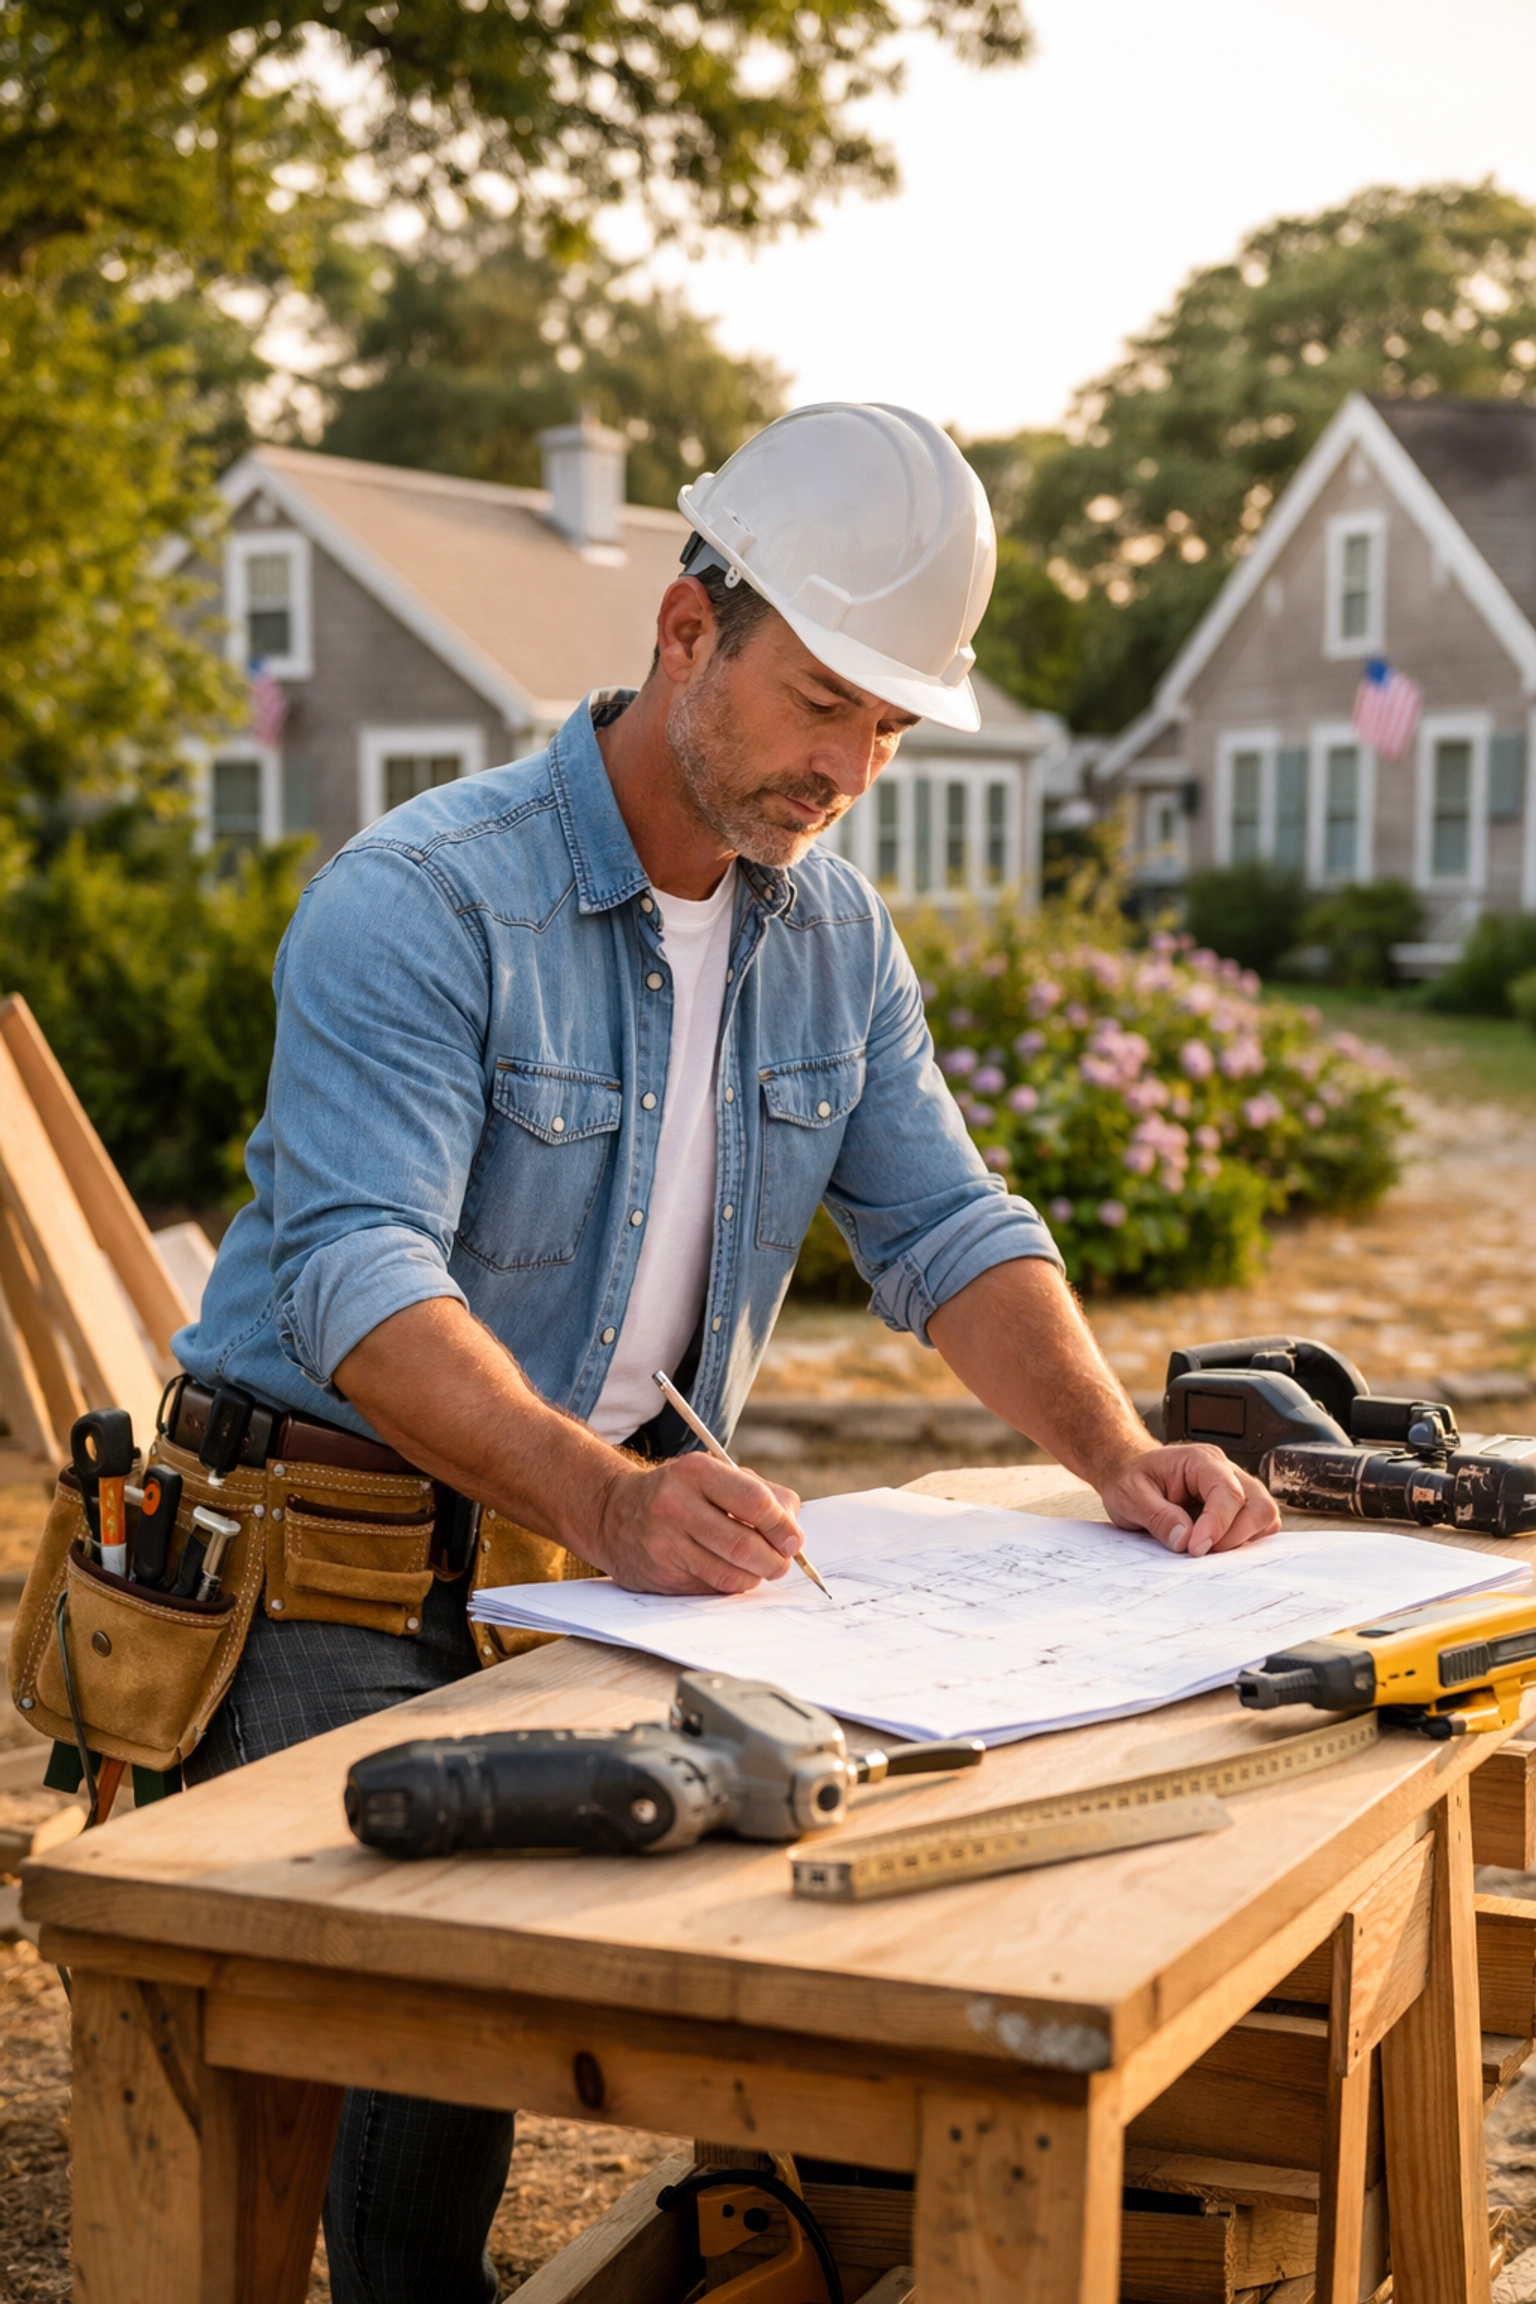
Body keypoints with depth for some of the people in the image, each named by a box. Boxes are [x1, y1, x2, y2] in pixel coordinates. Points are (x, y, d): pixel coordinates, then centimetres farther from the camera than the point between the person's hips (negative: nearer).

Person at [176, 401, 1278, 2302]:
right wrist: (604, 1500, -44)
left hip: (615, 1551, 6)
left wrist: (1116, 1458, -10)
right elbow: (360, 1283, -28)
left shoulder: (833, 933, 7)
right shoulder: (416, 906, -17)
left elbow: (945, 1230, 7)